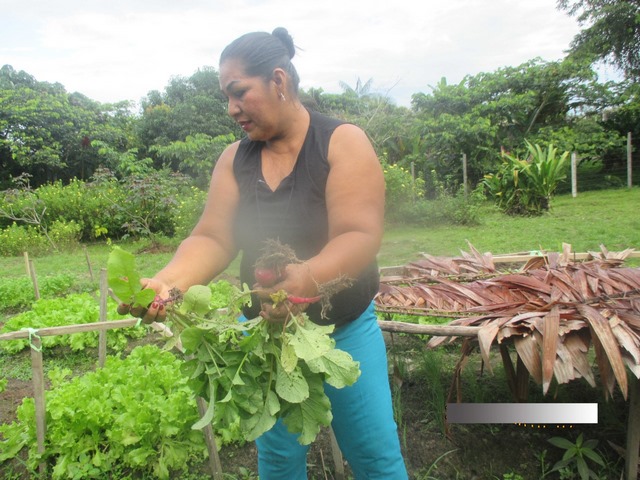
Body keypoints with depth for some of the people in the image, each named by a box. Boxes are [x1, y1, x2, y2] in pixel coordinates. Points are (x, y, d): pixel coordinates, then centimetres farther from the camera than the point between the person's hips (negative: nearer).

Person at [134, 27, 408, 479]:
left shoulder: (343, 142, -11)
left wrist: (308, 278, -42)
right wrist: (166, 282, -27)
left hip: (345, 329, -3)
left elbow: (360, 236, -22)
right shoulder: (235, 159, 1)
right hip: (267, 332, 4)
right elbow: (212, 238, -7)